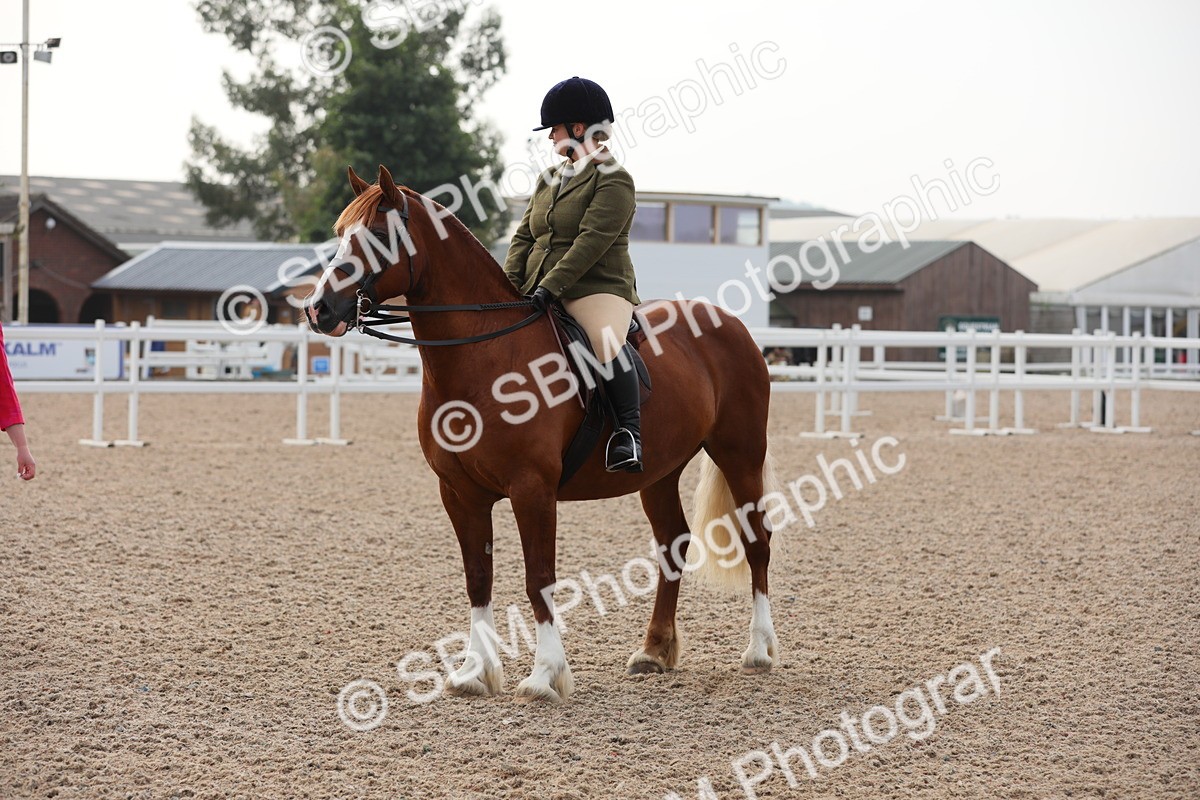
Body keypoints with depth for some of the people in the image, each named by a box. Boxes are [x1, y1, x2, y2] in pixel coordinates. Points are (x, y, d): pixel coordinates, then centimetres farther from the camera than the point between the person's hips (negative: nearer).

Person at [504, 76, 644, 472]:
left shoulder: (613, 180, -5)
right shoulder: (549, 180, 20)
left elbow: (592, 241, -17)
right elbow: (524, 237, 15)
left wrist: (550, 287, -25)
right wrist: (508, 287, -2)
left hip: (597, 291, -8)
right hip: (538, 295, 8)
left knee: (606, 344, -36)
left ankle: (629, 430, -31)